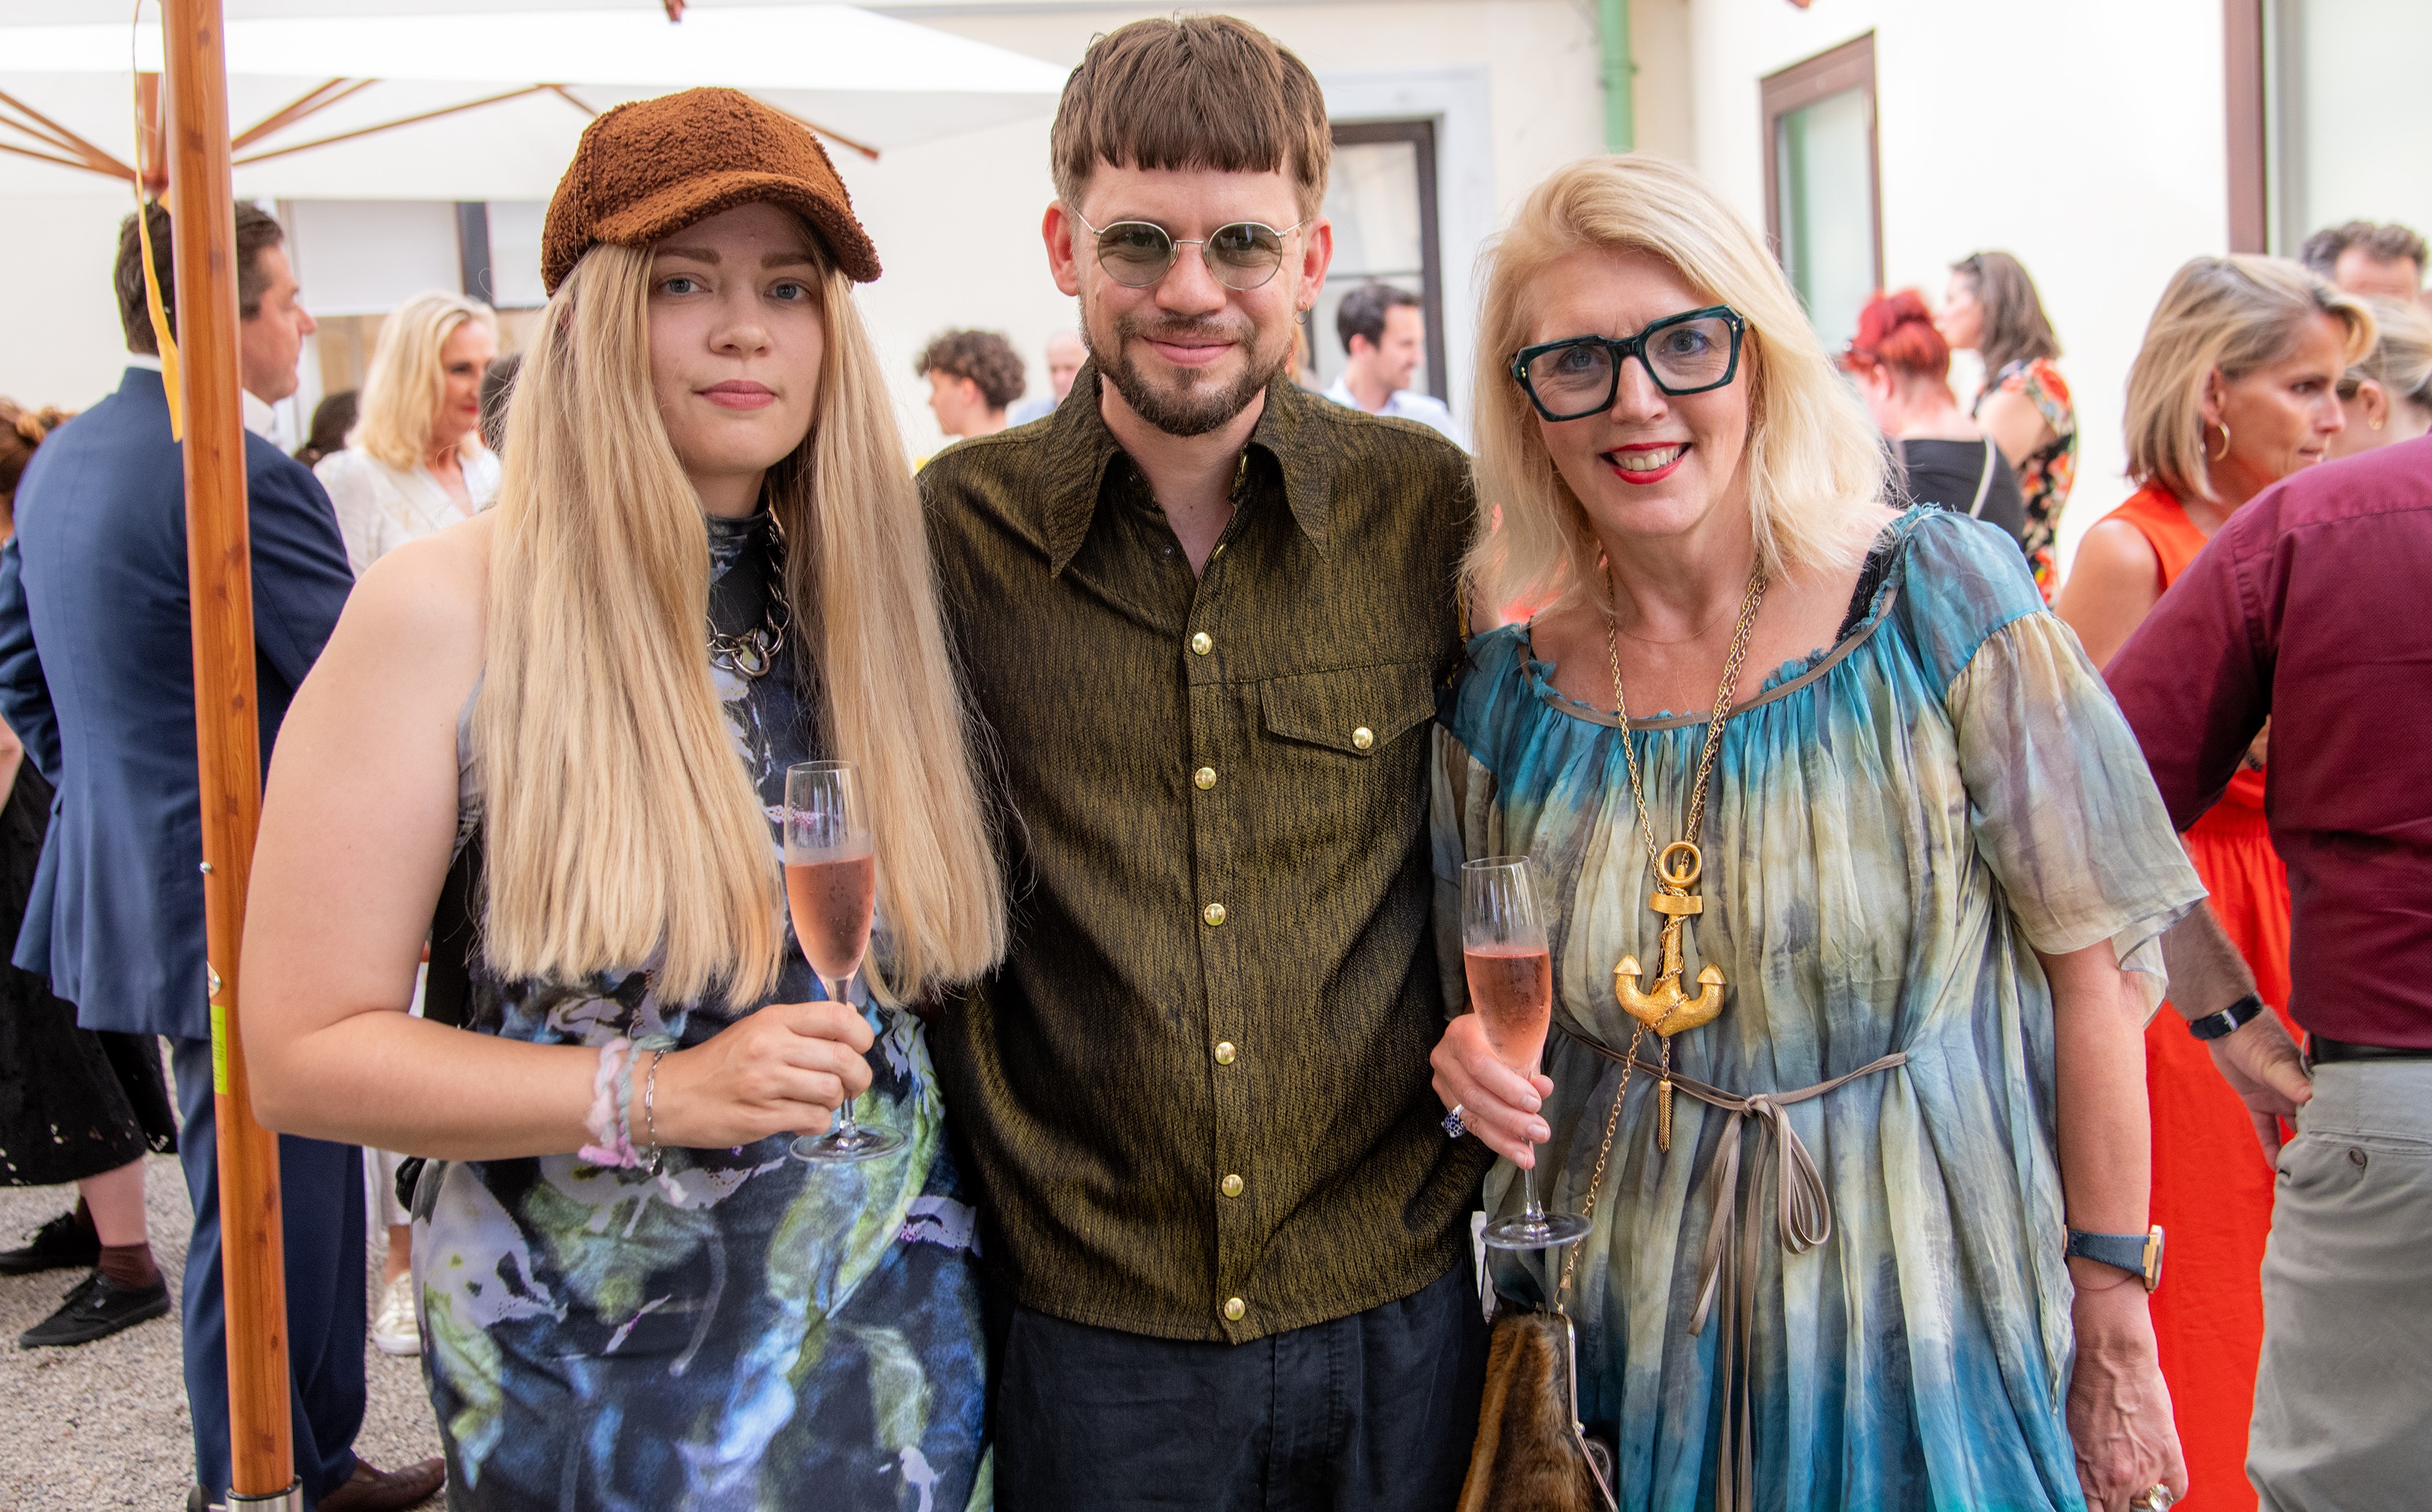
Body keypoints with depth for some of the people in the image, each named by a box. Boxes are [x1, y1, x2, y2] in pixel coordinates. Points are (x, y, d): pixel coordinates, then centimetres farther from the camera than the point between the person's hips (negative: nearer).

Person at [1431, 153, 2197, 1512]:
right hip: (1631, 1339, 3)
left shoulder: (1943, 599, -13)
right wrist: (1480, 1061, -12)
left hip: (1934, 1321, -2)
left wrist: (2113, 1331, -9)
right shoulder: (1507, 696, -4)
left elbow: (2096, 967, -10)